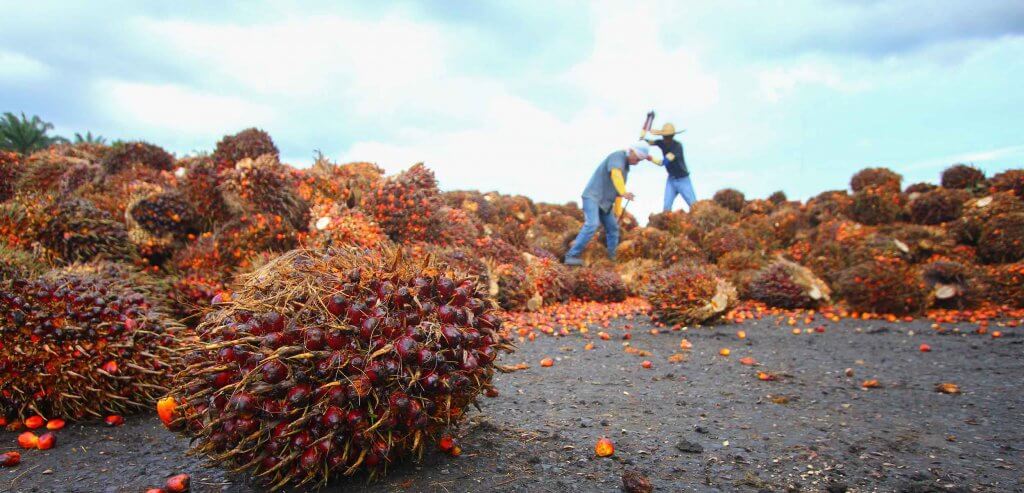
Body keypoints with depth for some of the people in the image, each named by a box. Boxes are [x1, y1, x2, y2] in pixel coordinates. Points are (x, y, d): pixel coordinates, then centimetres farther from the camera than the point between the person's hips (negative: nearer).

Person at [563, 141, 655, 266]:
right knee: (592, 225, -25)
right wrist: (623, 193, -50)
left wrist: (618, 210, 25)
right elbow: (615, 175, -35)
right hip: (593, 196, -10)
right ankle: (571, 256, -26)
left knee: (613, 228, 10)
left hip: (605, 202, 10)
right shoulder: (617, 156, -14)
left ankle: (612, 258, 21)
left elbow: (618, 190, 24)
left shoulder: (626, 166, 16)